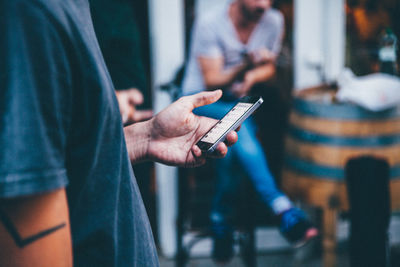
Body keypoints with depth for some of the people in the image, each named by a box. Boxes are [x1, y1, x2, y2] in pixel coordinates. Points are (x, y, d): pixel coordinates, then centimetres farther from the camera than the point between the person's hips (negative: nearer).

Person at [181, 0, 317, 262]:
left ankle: (222, 221, -12)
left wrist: (252, 76, -15)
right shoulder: (209, 24, -17)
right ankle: (282, 208, -42)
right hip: (202, 100, -3)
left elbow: (269, 68, 9)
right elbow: (212, 82, -18)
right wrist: (247, 65, -35)